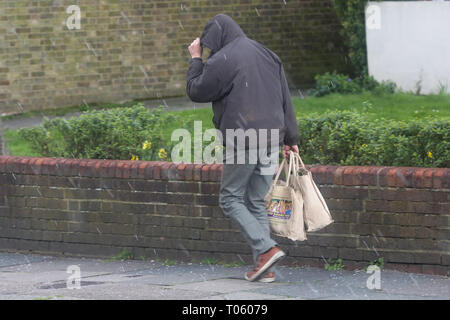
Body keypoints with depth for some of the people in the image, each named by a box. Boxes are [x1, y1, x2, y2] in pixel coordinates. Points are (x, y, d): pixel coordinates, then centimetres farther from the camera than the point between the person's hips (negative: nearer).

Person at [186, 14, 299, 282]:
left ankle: (266, 249, -12)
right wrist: (291, 138, 19)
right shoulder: (268, 56, 13)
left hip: (242, 142, -7)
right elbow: (285, 99, 15)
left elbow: (196, 91, 1)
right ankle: (264, 269, 6)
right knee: (258, 202, 12)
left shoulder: (222, 61, -9)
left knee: (231, 199, 4)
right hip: (271, 141, 7)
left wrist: (196, 59, 14)